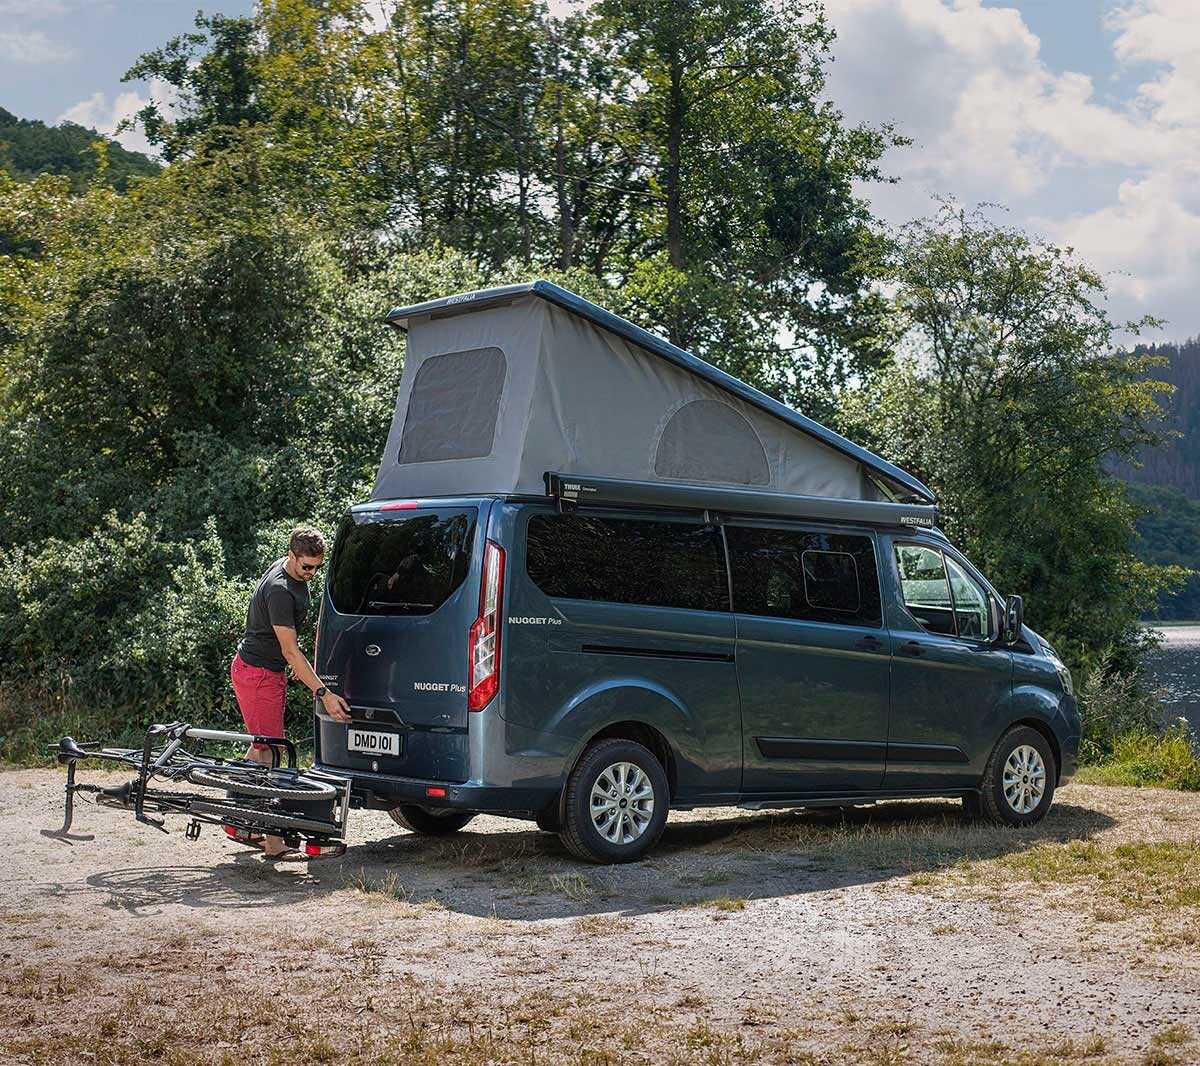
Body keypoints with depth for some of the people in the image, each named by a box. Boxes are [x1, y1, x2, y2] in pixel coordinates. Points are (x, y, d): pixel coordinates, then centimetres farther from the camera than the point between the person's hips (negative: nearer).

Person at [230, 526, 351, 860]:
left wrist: (294, 663, 26)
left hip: (270, 671, 10)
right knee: (270, 753, -10)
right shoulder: (279, 590, -27)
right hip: (257, 672, -10)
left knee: (260, 747, 15)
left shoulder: (294, 574, 4)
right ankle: (273, 842, -10)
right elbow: (290, 650, -27)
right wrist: (323, 693, -29)